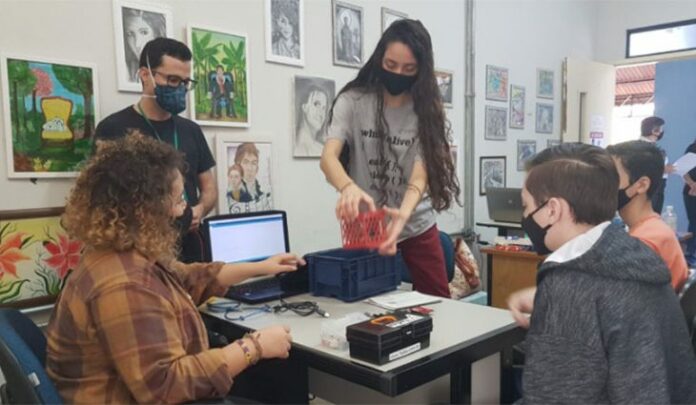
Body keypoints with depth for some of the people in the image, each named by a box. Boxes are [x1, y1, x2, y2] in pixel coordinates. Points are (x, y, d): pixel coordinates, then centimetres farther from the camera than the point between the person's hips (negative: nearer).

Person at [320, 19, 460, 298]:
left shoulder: (427, 109, -8)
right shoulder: (353, 100, -10)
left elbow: (420, 173, -17)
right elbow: (328, 157, -22)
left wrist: (403, 215, -38)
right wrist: (349, 187, -45)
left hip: (417, 226, 1)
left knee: (438, 301, 8)